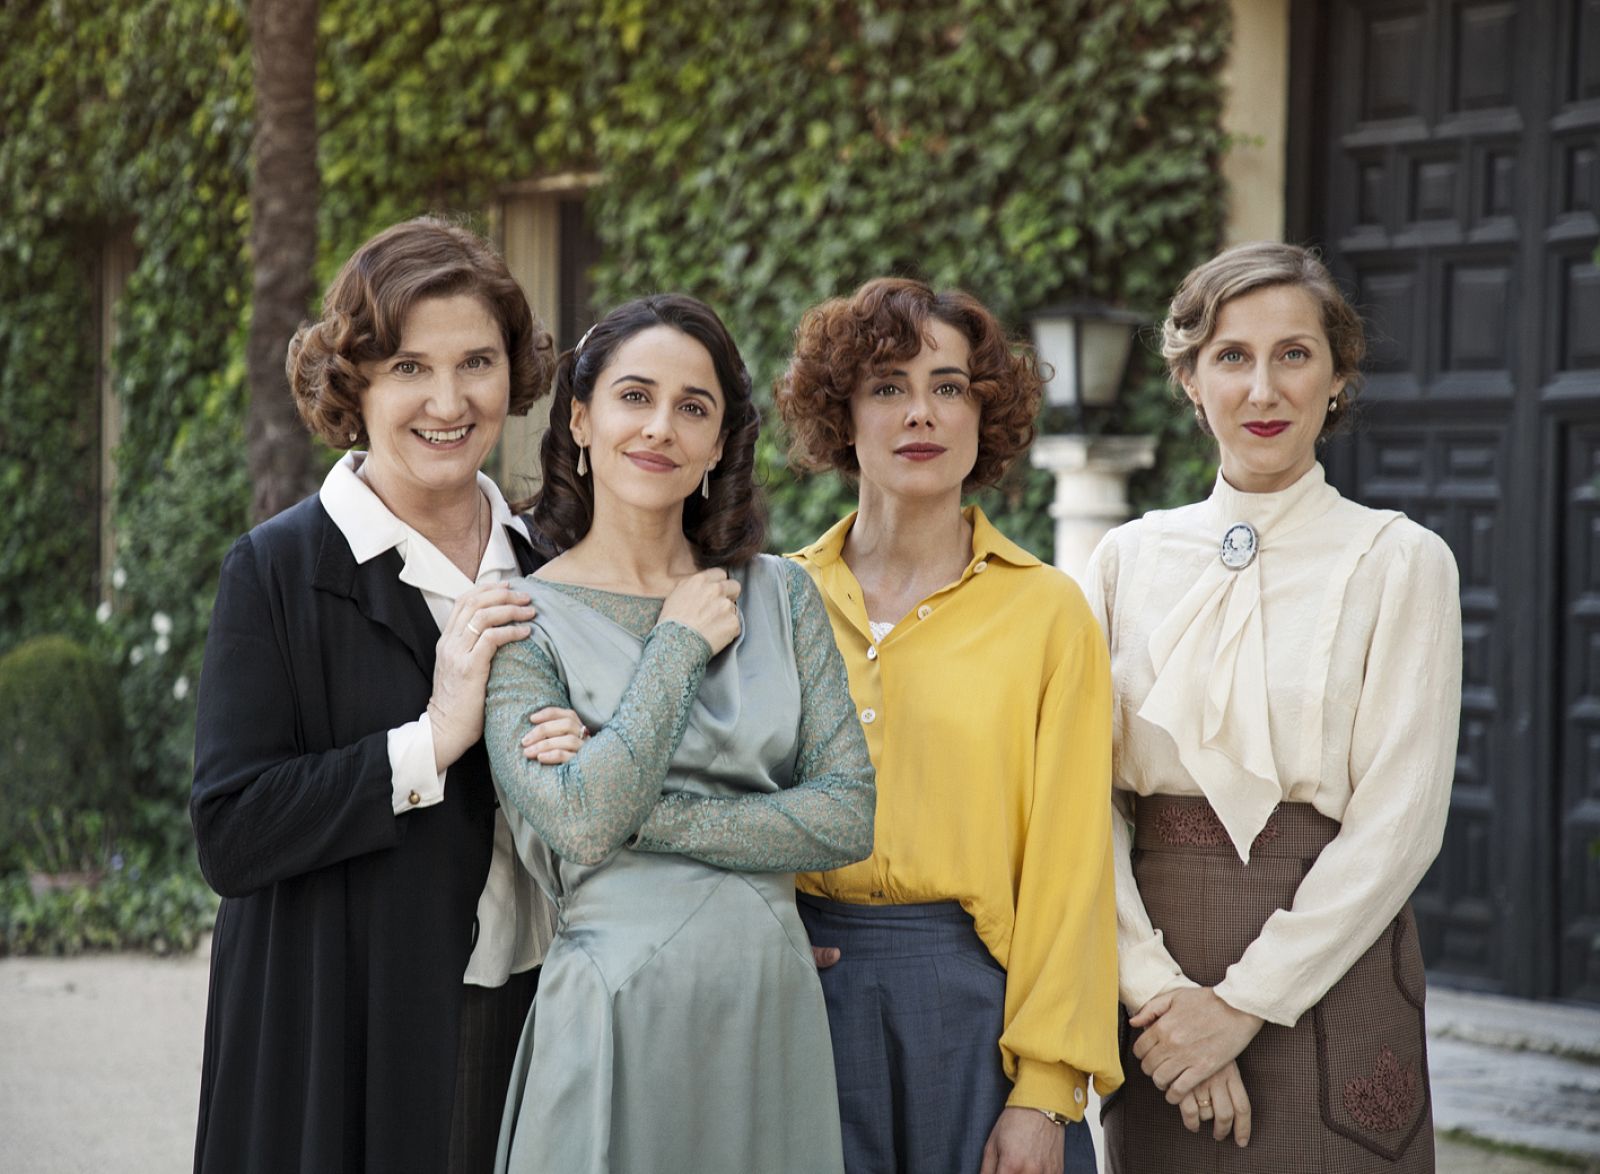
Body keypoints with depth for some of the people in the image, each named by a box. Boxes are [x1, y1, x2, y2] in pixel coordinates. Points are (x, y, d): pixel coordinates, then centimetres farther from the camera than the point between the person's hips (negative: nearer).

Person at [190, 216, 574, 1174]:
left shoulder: (545, 568, 8)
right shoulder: (280, 571, -7)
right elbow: (229, 834, -14)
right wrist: (431, 742, -20)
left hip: (530, 1023, 5)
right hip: (351, 1046, -4)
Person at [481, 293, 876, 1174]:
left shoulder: (780, 597, 8)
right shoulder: (523, 620, -2)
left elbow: (849, 816, -2)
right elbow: (583, 825, -16)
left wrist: (642, 814, -11)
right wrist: (679, 645, -8)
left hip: (774, 1007, 4)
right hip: (617, 1023, -3)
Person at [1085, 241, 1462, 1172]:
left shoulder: (1400, 562, -3)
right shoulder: (1130, 558, 6)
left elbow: (1398, 821, -9)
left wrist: (1243, 1003, -12)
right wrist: (1155, 986, -12)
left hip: (1326, 974, -2)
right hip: (1155, 975, 3)